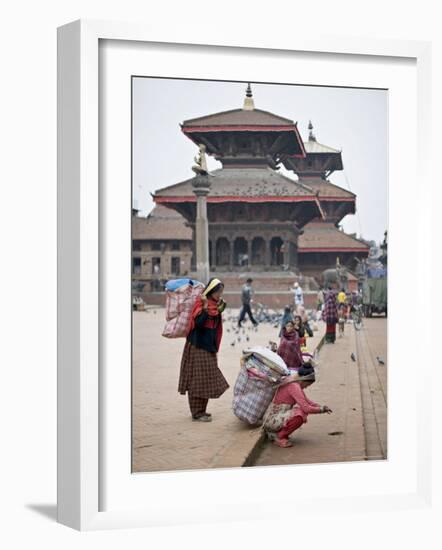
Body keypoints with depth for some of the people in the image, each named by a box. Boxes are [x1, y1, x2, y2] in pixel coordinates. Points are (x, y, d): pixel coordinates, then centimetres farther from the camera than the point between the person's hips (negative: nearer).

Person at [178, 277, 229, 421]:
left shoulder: (215, 305, 11)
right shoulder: (200, 303, -12)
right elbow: (198, 322, -24)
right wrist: (205, 307, -27)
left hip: (209, 347, 9)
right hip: (198, 347, -9)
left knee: (207, 379, 12)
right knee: (198, 379, -5)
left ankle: (201, 411, 21)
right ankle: (197, 413, 0)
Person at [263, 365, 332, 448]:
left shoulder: (292, 380, 8)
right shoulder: (294, 386, -21)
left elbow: (305, 400, 20)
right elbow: (306, 408, -24)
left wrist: (320, 406, 8)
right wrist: (321, 409, -8)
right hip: (272, 421, -10)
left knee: (304, 411, 14)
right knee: (300, 414, -29)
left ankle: (275, 433, 12)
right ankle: (279, 436, -9)